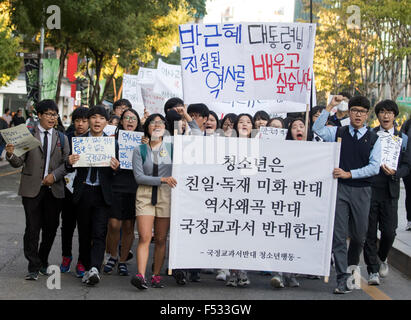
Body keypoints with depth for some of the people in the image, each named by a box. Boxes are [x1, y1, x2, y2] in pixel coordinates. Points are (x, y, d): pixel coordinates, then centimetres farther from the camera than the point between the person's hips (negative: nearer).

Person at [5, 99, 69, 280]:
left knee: (51, 228, 8)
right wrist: (11, 154, -23)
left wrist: (54, 175, -10)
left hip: (54, 189, 3)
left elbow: (66, 162, 6)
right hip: (32, 189, -2)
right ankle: (34, 267, 2)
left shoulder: (61, 138, 12)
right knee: (32, 228, -5)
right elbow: (19, 162, -2)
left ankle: (43, 263, 25)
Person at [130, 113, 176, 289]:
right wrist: (162, 179, -13)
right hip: (145, 195, -1)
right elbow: (139, 176, -4)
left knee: (161, 239, 4)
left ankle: (156, 275, 11)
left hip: (166, 196, 1)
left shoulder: (172, 148, 9)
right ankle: (140, 275, -21)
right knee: (144, 237, -12)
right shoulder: (140, 150, 5)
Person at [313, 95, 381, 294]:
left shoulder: (373, 139, 6)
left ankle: (352, 264, 41)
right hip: (339, 188, -1)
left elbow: (374, 167, -2)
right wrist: (330, 106, -9)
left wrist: (349, 173, -12)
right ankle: (343, 279, -5)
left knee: (359, 233, 11)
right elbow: (317, 129, -6)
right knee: (339, 233, -7)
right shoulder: (338, 133, 8)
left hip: (361, 190, 1)